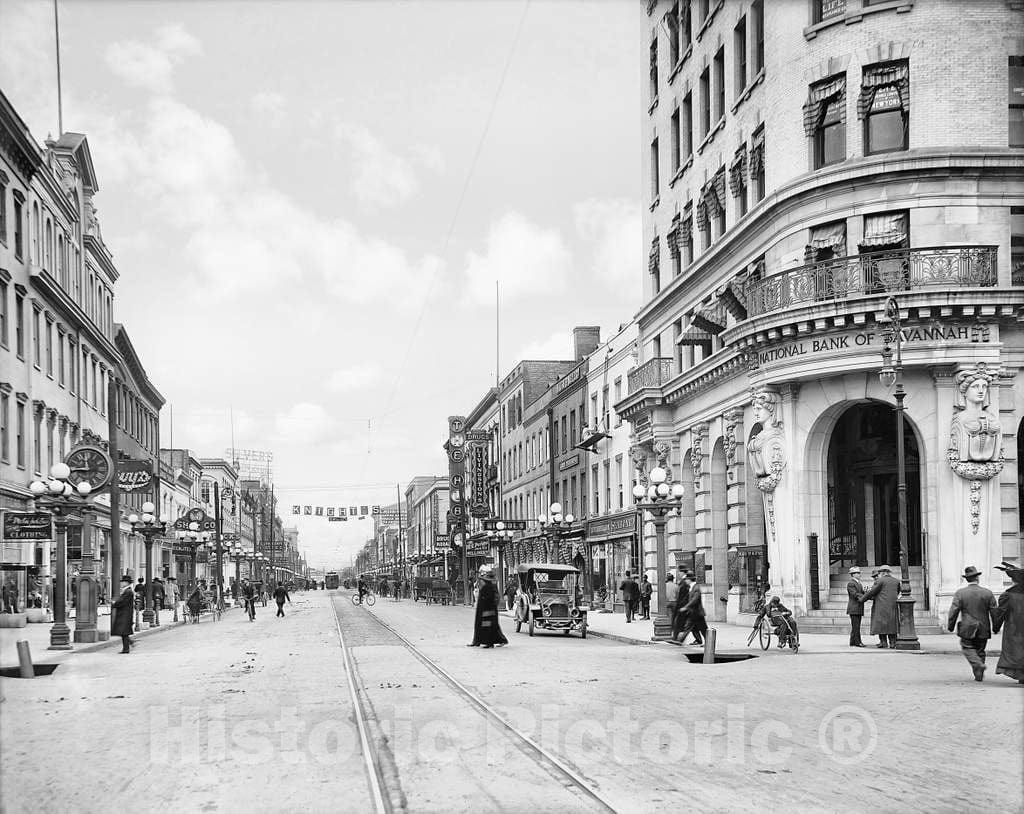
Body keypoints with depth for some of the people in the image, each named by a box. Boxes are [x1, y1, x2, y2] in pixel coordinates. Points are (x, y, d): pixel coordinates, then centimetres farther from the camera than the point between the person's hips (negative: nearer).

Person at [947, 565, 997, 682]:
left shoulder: (960, 593, -8)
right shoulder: (988, 593, -3)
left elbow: (954, 611, -9)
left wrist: (951, 626, 3)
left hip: (967, 629, -2)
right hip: (983, 630, 3)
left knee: (967, 648, 9)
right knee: (980, 651, 15)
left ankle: (978, 664, -16)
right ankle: (979, 674, 16)